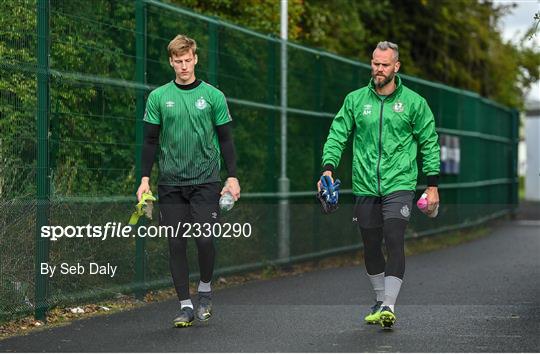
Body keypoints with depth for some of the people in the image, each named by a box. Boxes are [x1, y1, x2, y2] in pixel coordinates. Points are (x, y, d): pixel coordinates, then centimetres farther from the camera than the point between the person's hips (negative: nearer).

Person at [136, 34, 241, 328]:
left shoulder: (212, 96, 3)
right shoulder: (158, 97, 5)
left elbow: (225, 139, 6)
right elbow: (150, 141, 8)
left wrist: (232, 177, -1)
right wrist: (145, 179, 2)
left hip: (205, 181, -1)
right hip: (170, 183, 1)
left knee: (204, 239, -11)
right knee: (176, 243, 1)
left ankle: (205, 289, 16)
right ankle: (185, 305, 10)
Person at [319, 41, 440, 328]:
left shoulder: (413, 102, 3)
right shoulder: (355, 100, 8)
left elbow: (429, 143, 7)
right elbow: (337, 135, 8)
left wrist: (432, 185, 3)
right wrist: (328, 167, -8)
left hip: (399, 185, -3)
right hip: (365, 187, 3)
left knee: (394, 242, -15)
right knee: (371, 247, 9)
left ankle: (389, 307, -17)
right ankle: (380, 301, 25)